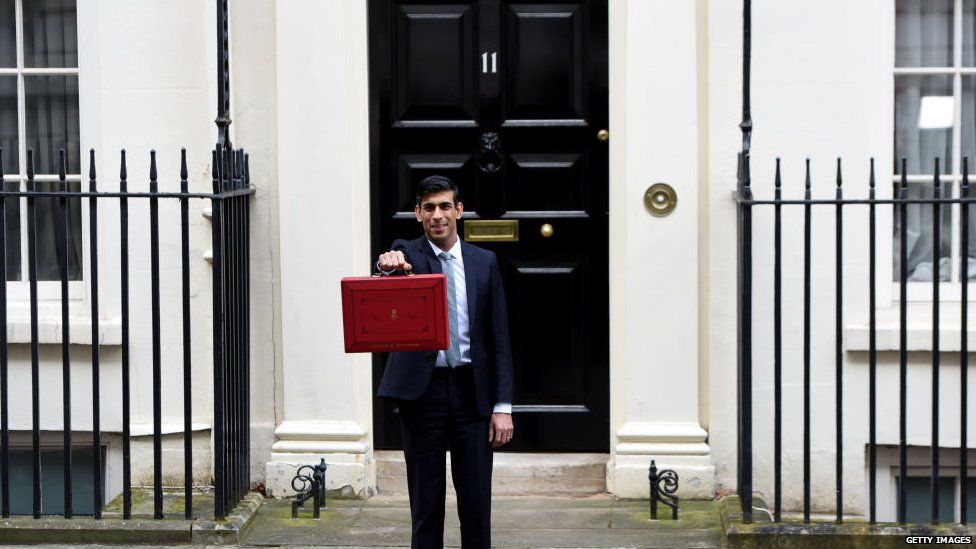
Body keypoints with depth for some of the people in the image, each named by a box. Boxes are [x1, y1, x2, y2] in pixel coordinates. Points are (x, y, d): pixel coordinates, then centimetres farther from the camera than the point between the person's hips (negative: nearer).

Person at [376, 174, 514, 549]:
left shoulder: (484, 262, 7)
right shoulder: (407, 255, 2)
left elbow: (499, 339, 6)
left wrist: (503, 405, -1)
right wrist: (387, 265, -48)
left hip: (472, 391, 2)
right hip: (422, 391, -2)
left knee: (476, 500, 6)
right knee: (425, 502, 5)